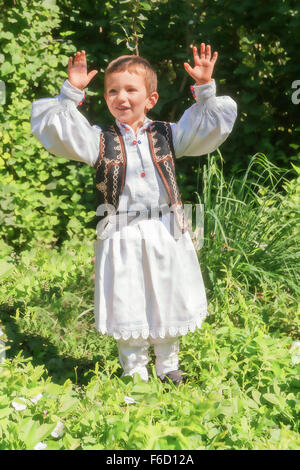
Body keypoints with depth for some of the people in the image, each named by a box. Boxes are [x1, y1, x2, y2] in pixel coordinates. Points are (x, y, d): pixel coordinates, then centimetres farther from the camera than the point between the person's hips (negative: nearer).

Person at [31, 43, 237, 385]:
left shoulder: (167, 134, 5)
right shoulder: (100, 140, 1)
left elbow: (211, 124, 4)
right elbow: (58, 132, -9)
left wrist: (205, 88, -7)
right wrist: (71, 94, -15)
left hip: (167, 234, 2)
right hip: (122, 238, -1)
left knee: (169, 304, 13)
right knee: (128, 310, 6)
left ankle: (167, 364, 34)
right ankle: (135, 373, 23)